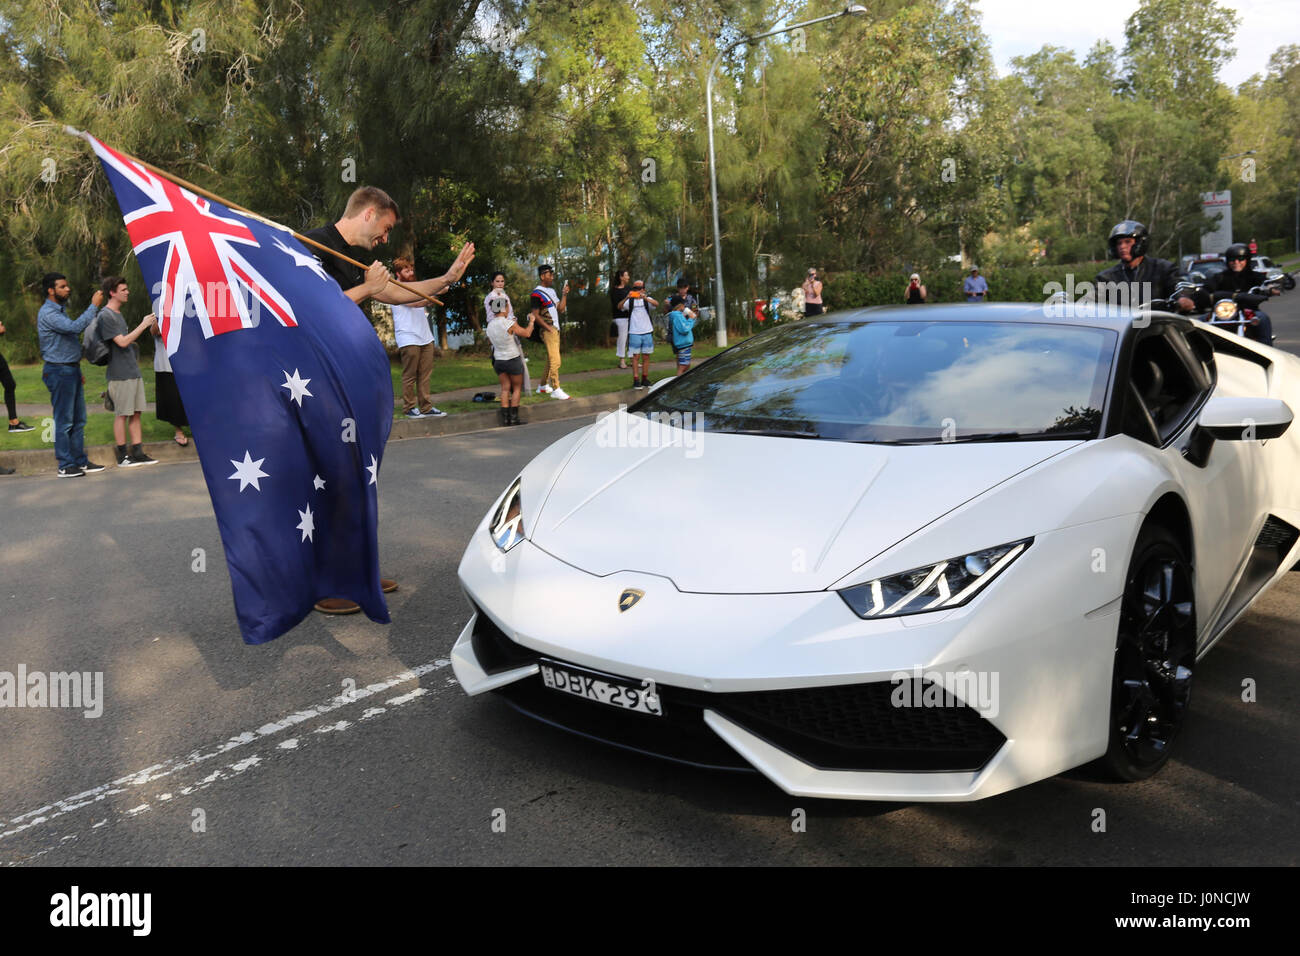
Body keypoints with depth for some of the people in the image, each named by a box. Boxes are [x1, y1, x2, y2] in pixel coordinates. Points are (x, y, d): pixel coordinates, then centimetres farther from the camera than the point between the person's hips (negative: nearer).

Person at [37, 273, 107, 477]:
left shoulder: (61, 309, 18)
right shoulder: (47, 313, -14)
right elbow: (75, 327, -30)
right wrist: (93, 306, -24)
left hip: (71, 370, 10)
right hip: (59, 371, -10)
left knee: (79, 420, 10)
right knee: (64, 421, -5)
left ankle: (80, 462, 15)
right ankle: (66, 466, 0)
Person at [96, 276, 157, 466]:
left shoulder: (118, 314, 17)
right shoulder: (106, 316, -11)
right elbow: (122, 342, -18)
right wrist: (143, 325, -16)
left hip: (133, 371, 9)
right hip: (119, 374, -9)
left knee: (135, 413, 8)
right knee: (121, 414, -3)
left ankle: (138, 453, 11)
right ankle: (122, 456, 3)